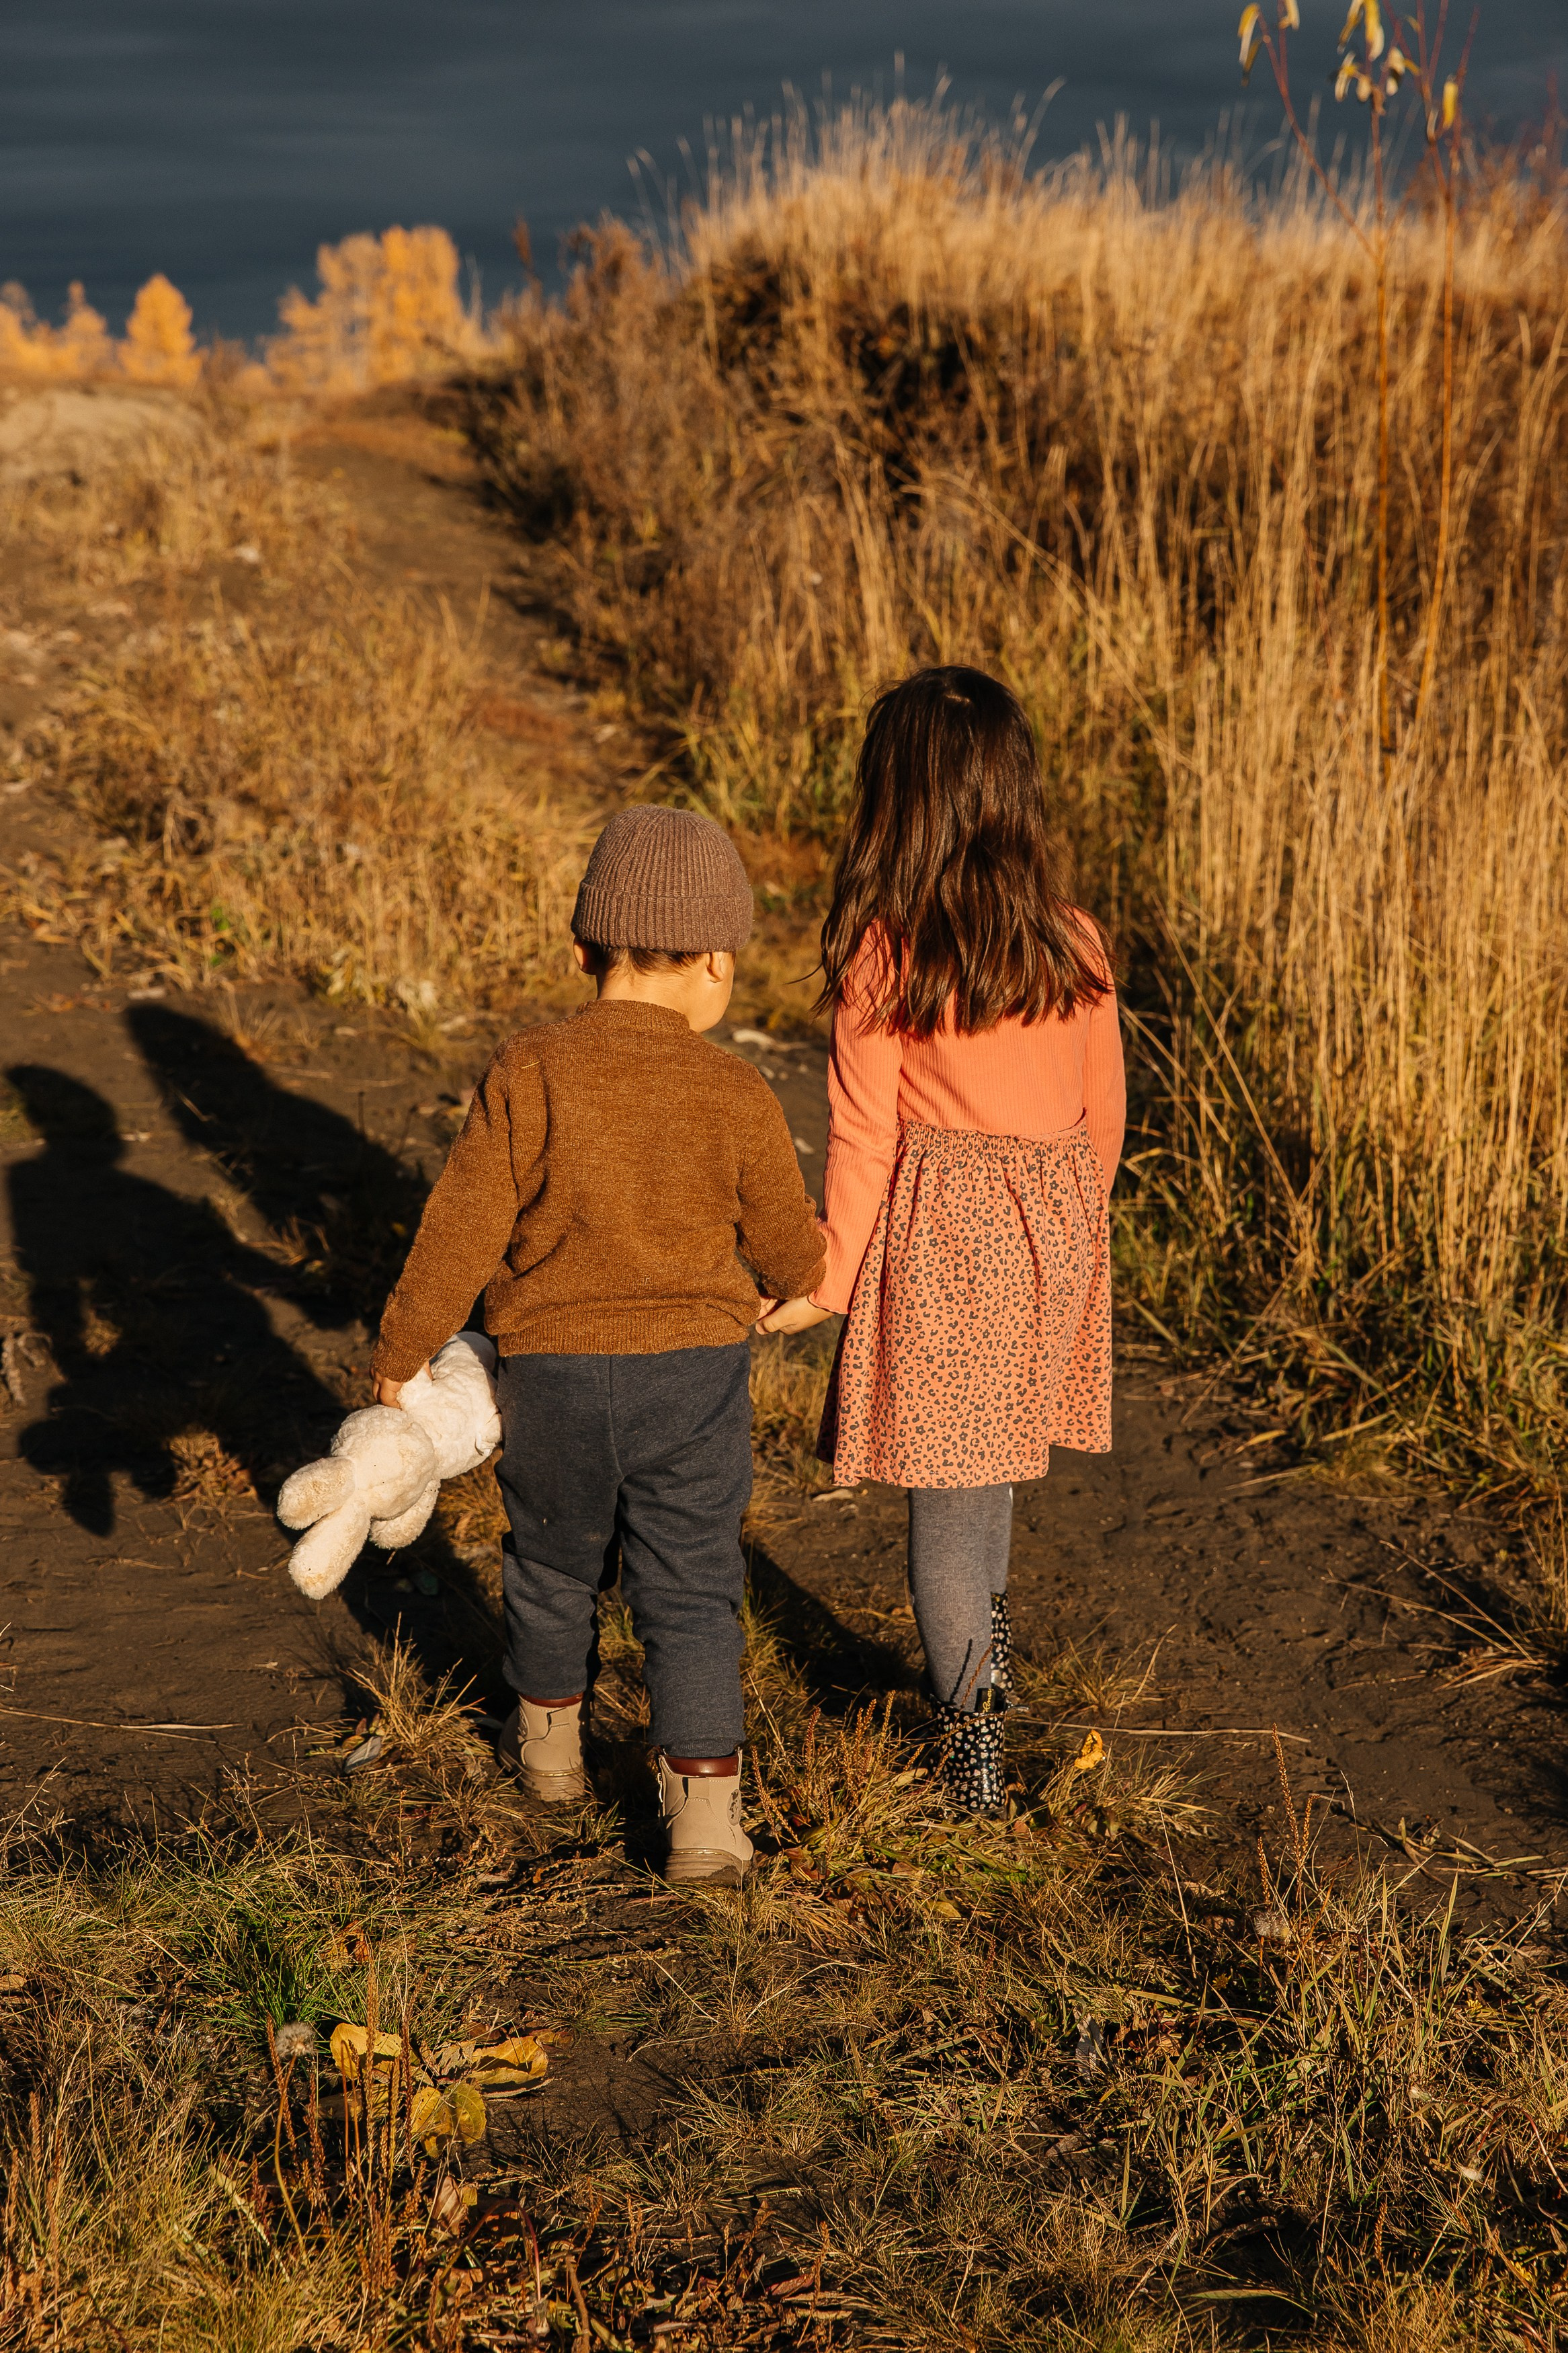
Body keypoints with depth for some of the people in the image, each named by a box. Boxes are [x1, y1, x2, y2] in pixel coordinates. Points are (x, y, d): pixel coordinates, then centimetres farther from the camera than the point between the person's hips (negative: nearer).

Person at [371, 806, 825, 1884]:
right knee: (691, 1592, 8)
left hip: (554, 1369, 1)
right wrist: (808, 1256, 25)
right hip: (696, 1372, 0)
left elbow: (462, 1232, -10)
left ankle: (550, 1743, 43)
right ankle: (705, 1810, 5)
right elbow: (790, 1255, 0)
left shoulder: (528, 1076, -13)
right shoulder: (737, 1095, -10)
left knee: (555, 1564, 22)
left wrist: (400, 1353, 2)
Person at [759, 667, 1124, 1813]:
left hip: (936, 1232, -4)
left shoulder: (879, 955, -14)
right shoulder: (1075, 944, -4)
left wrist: (830, 1283, -2)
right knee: (990, 1458, 26)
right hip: (1053, 1221, 4)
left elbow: (865, 1135, -11)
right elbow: (1104, 1111, 5)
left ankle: (974, 1746, 15)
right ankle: (986, 1654, 42)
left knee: (945, 1493, 7)